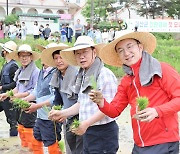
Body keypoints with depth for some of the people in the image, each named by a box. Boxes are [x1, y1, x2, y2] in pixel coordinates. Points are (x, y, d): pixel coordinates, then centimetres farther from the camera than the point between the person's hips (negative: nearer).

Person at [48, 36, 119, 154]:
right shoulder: (83, 76, 12)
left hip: (103, 132, -8)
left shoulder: (104, 74, -14)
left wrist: (86, 123, -26)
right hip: (88, 133, 8)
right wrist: (62, 113, 11)